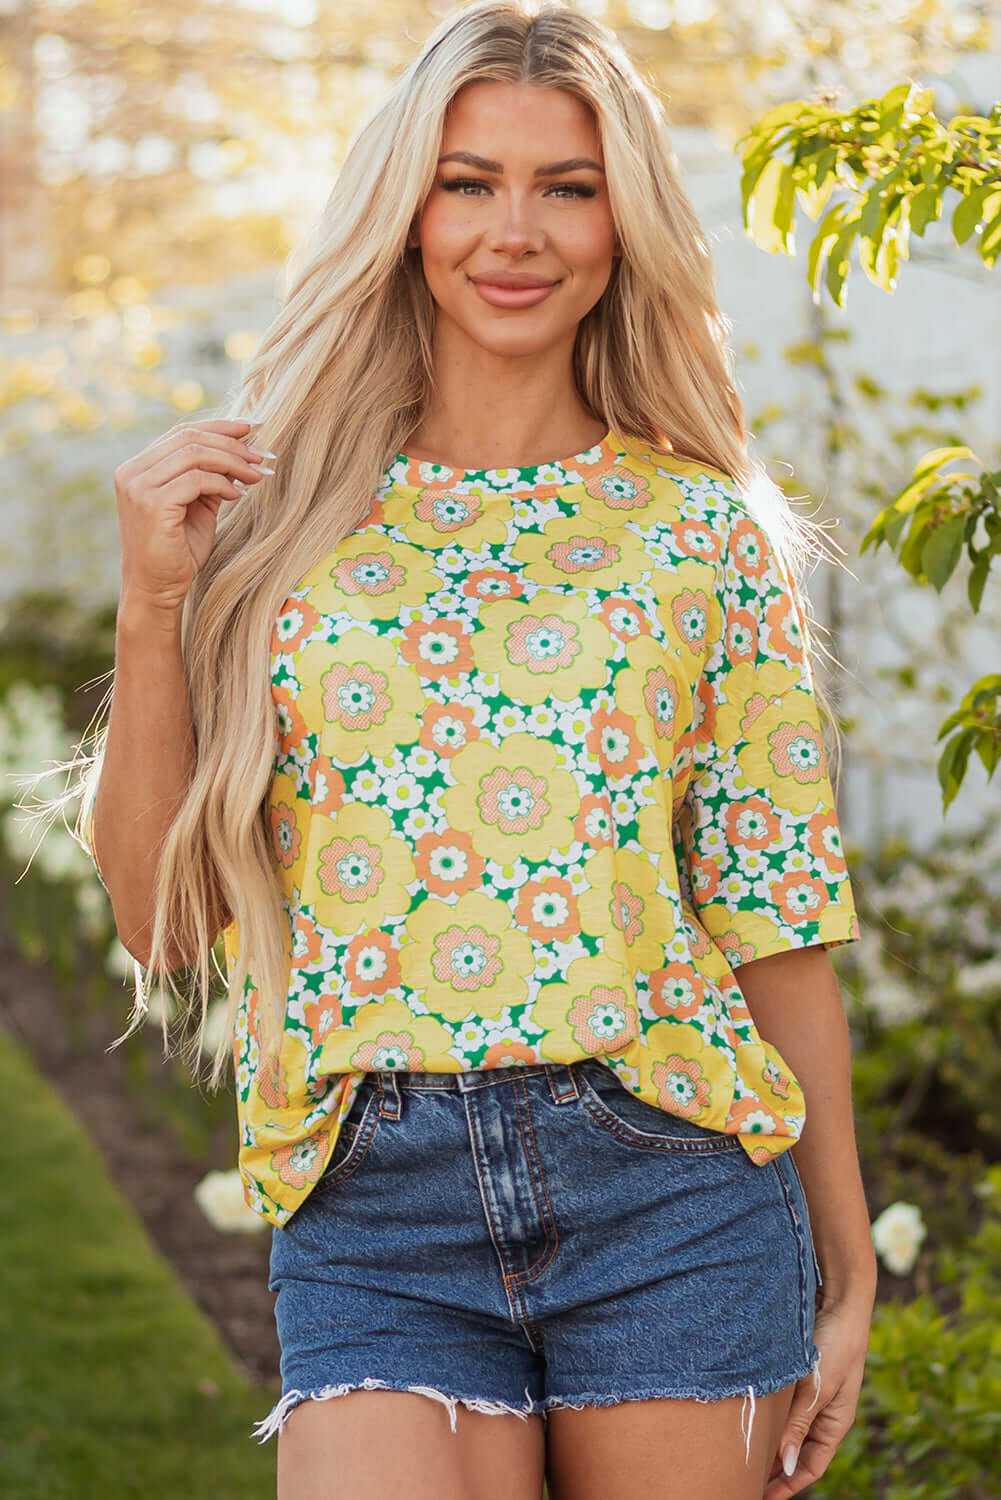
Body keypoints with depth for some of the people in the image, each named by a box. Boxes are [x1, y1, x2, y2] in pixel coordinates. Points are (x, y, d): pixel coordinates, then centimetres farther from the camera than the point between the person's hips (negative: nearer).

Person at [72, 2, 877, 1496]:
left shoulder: (704, 528, 4)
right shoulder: (278, 511, 4)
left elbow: (776, 921, 5)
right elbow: (162, 916, 3)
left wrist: (846, 1271, 6)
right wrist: (154, 604, -8)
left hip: (675, 1188, 1)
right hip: (370, 1215, 0)